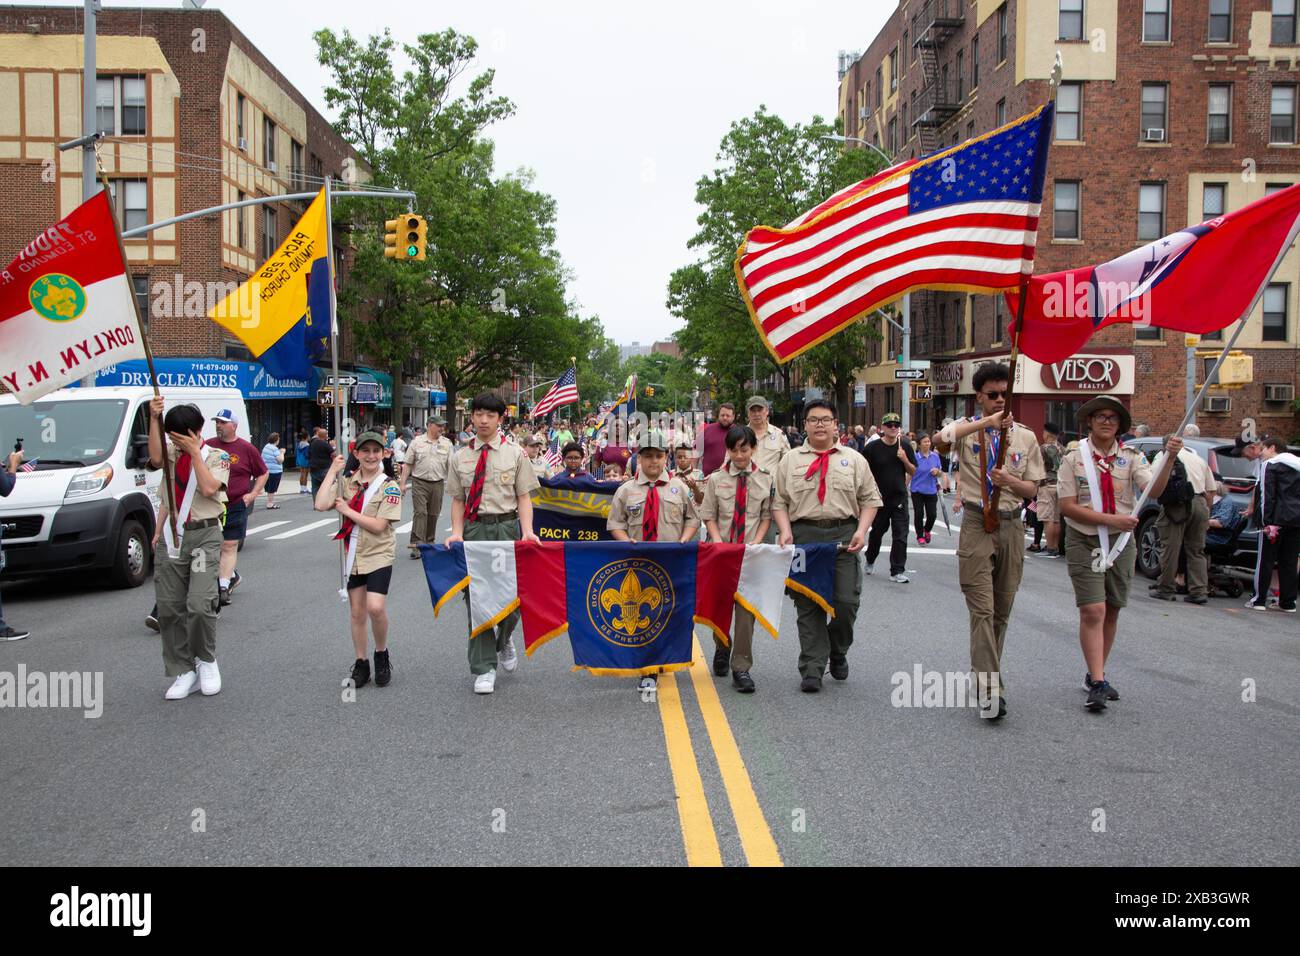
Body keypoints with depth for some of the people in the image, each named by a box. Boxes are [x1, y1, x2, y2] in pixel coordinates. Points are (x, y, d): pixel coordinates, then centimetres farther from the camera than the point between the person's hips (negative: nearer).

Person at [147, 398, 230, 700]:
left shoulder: (217, 456, 1)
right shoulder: (171, 452, 11)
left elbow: (208, 488, -15)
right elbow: (155, 457, -12)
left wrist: (194, 451, -11)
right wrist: (154, 419, -16)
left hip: (204, 535, -4)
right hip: (171, 536, 4)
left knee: (199, 604, -15)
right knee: (169, 608, 3)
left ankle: (206, 661, 8)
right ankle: (183, 672, 12)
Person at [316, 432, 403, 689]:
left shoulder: (389, 486, -8)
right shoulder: (347, 482, 4)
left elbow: (378, 525, -16)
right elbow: (321, 504, -12)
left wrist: (346, 510, -13)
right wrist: (333, 470, -8)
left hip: (378, 554, -4)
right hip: (353, 554, 4)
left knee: (375, 607, -18)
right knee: (357, 611, 10)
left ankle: (381, 655, 7)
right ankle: (360, 663, 23)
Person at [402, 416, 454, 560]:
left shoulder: (447, 443, 7)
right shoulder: (417, 442, 2)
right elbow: (408, 464, 4)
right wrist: (403, 483, 0)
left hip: (438, 483, 3)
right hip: (419, 483, -3)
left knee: (433, 514, 10)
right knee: (420, 512, -11)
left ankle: (429, 542, 23)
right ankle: (416, 544, -15)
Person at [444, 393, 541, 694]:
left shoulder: (514, 454, 4)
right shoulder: (460, 457, 8)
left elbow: (524, 497, 3)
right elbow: (457, 500, 9)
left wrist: (527, 532, -11)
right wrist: (457, 532, -6)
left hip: (507, 527, -1)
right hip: (473, 529, 1)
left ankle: (504, 639, 32)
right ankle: (484, 669, 12)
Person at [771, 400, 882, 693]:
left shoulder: (854, 460, 12)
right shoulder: (790, 460, 12)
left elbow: (870, 499, 11)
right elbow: (779, 501, 9)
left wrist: (862, 530, -4)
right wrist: (785, 532, -7)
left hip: (843, 536, 0)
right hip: (803, 535, 0)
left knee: (846, 602, -6)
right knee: (808, 606, 0)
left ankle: (838, 652, 23)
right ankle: (812, 671, 5)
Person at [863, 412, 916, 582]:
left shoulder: (905, 446, 1)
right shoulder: (873, 447, -6)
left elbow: (913, 472, 6)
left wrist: (904, 459, -11)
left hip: (899, 498, 1)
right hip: (879, 498, -1)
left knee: (901, 535, -6)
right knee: (877, 531, 15)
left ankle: (897, 571, -1)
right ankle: (870, 561, 39)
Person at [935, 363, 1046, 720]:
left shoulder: (1025, 437, 12)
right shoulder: (967, 429, 3)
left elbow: (1032, 489, 11)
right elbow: (942, 439, -23)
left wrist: (1009, 481, -10)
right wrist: (987, 421, -28)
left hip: (1011, 526, 4)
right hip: (977, 524, -4)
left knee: (1002, 610, 10)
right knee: (982, 610, -10)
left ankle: (987, 673, 25)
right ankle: (990, 688, -14)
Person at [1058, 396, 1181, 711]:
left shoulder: (1129, 460, 5)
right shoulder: (1074, 460, -3)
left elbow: (1154, 490, -11)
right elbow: (1067, 506, -9)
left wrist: (1169, 458, -27)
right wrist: (1110, 519, -17)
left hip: (1121, 542, 4)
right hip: (1085, 543, -3)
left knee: (1111, 612, 10)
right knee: (1093, 612, -12)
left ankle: (1095, 675, 24)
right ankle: (1097, 683, -11)